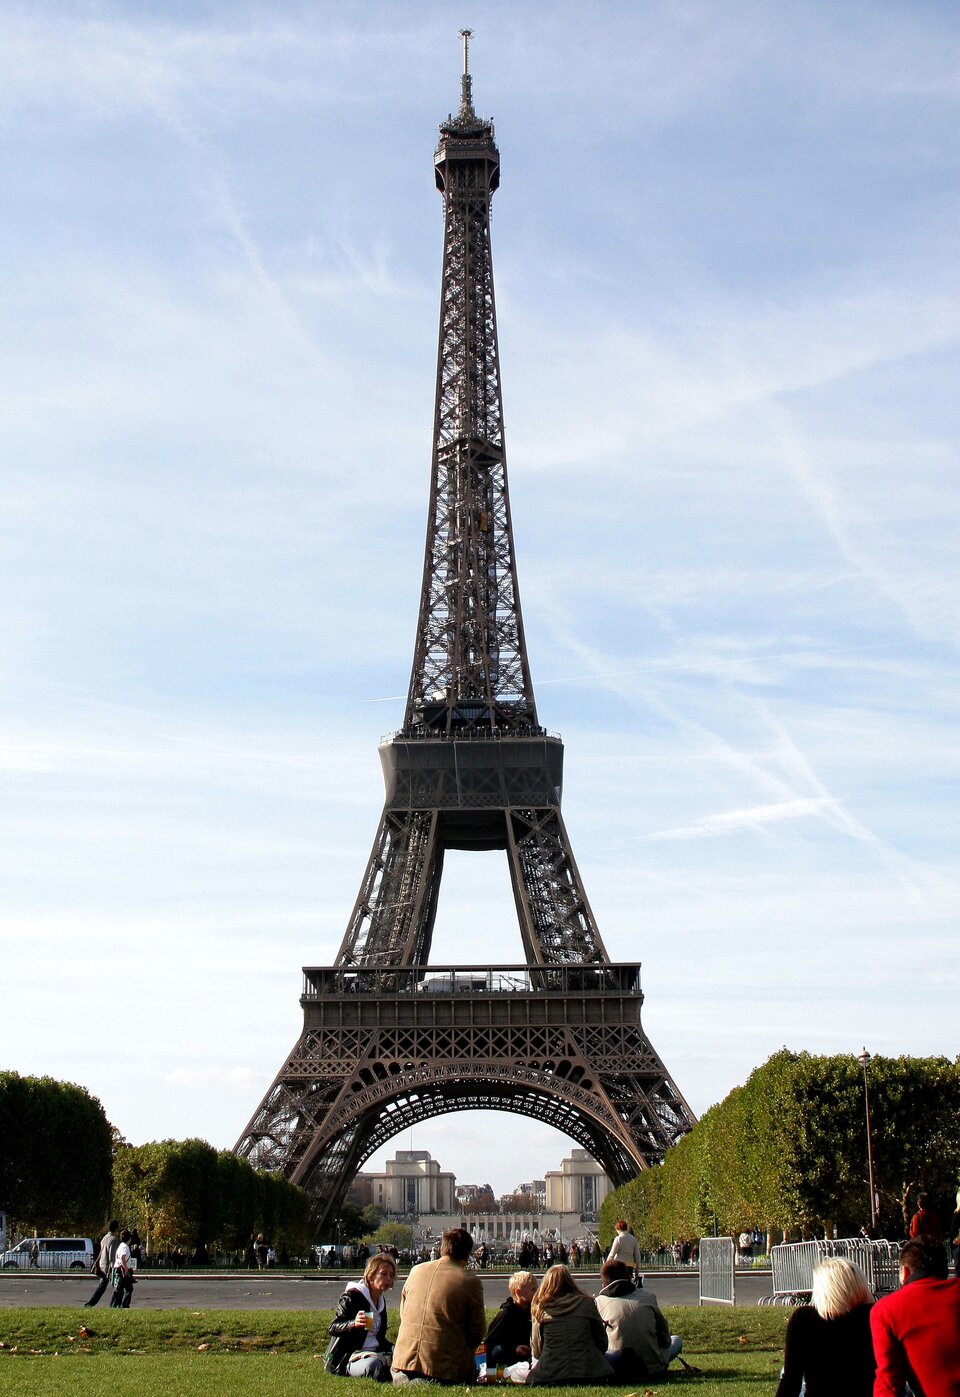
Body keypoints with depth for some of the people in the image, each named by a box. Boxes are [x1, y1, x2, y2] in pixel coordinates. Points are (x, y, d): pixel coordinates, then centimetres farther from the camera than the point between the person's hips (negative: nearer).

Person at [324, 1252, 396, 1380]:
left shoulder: (381, 1301, 14)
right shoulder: (351, 1297, -11)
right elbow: (332, 1329, -16)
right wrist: (354, 1324, -34)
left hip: (374, 1351, 7)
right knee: (372, 1365, -39)